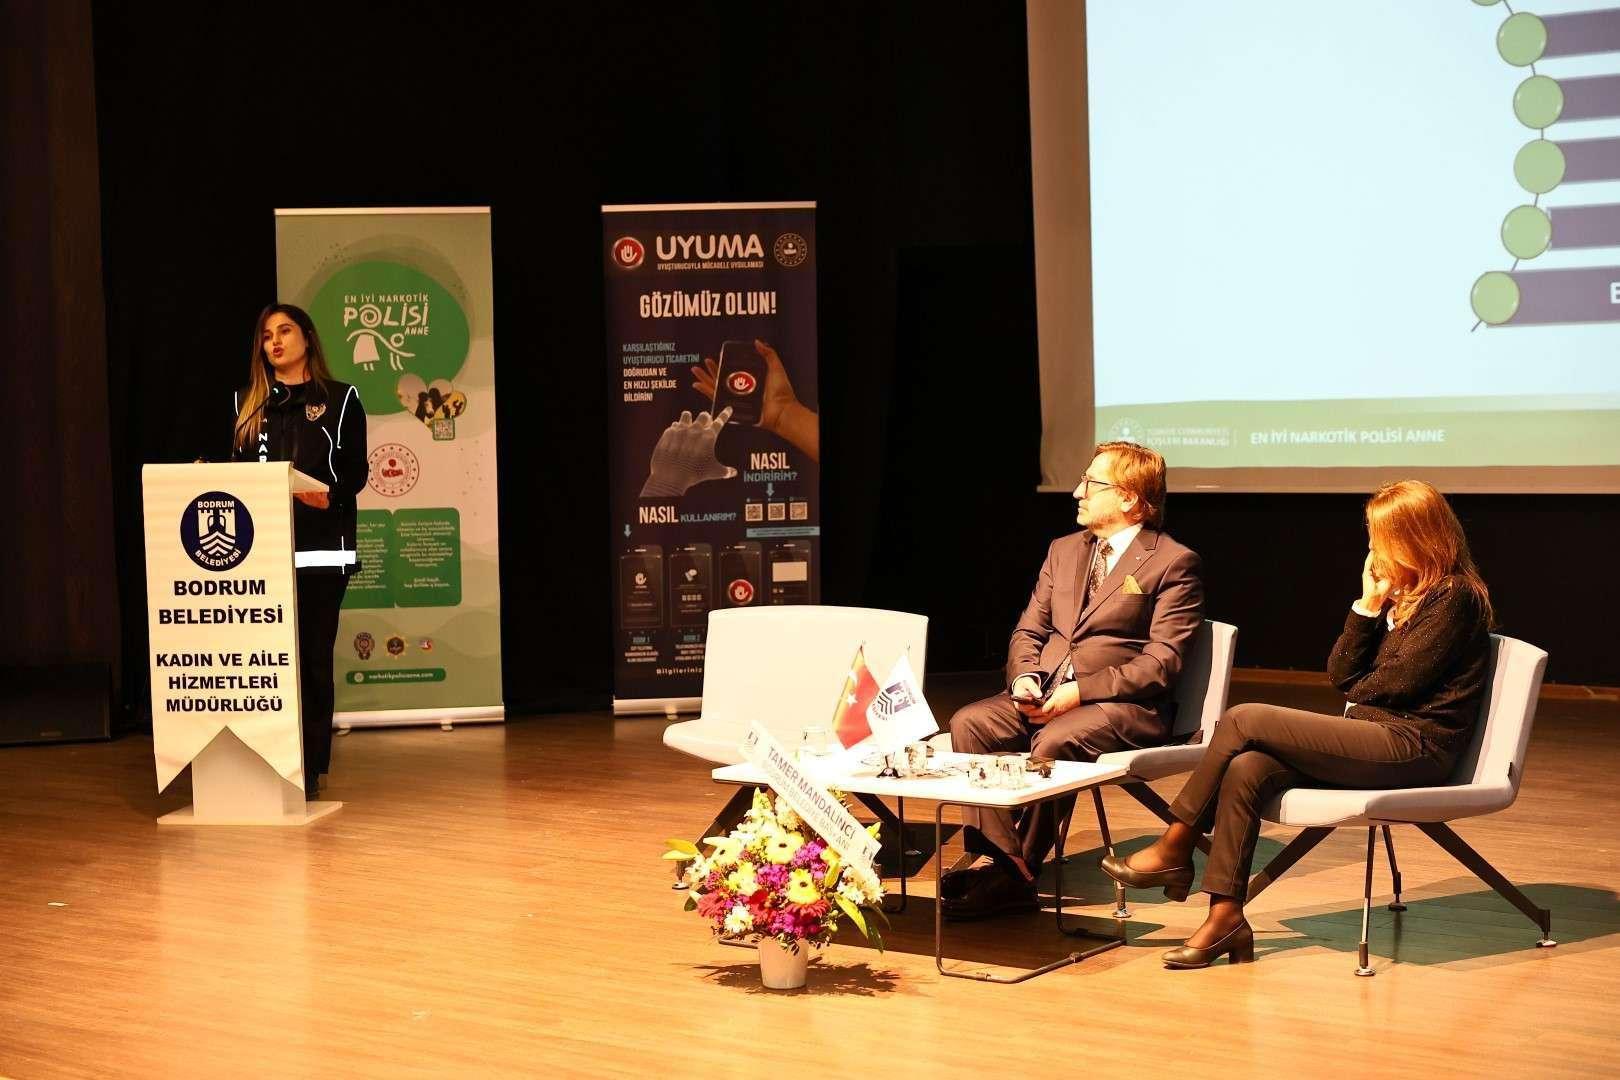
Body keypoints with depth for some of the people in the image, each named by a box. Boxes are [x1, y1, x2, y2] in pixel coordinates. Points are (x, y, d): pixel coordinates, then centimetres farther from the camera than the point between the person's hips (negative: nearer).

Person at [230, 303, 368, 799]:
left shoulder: (340, 399, 7)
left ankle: (310, 771, 0)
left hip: (320, 545, -2)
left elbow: (356, 471, 0)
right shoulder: (247, 404, 18)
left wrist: (329, 496, -18)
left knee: (313, 656, -3)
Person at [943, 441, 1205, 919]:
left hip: (1122, 703, -7)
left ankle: (1016, 874, -23)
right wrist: (1025, 677, -5)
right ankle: (996, 855, -22)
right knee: (968, 723, -18)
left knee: (1054, 741, -34)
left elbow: (1161, 662, -11)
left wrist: (1081, 691, -19)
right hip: (1045, 693, 7)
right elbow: (1028, 631, 19)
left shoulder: (1173, 563, -3)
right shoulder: (1064, 550, 19)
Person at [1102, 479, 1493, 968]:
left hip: (1415, 746, -9)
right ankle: (1225, 916, -22)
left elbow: (1400, 681, -14)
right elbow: (1341, 675, 13)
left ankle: (1175, 849, -5)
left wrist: (1358, 692, 6)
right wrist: (1370, 604, 4)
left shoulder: (1455, 597, -7)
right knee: (1245, 769, -18)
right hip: (1378, 736, 9)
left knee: (1242, 720, -16)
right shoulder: (1401, 594, 20)